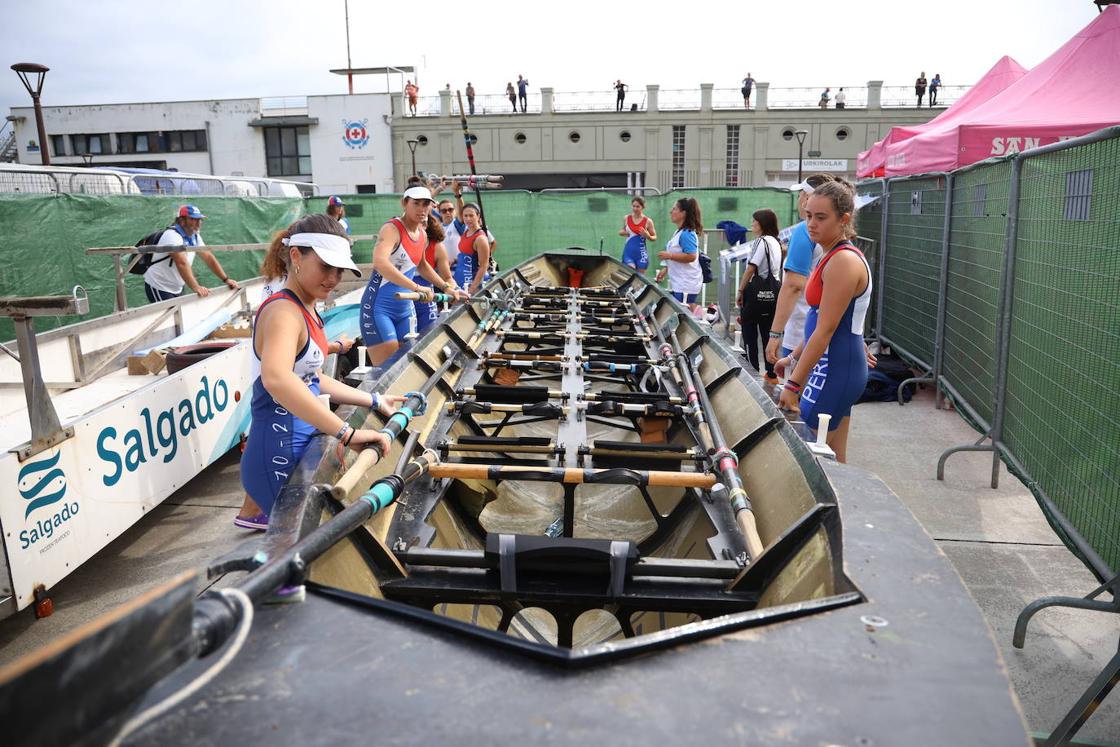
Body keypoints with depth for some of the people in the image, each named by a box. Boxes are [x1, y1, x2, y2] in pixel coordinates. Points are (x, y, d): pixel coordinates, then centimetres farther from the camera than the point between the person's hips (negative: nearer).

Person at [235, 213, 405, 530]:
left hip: (295, 445, 10)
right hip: (281, 455, -10)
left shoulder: (304, 310, 10)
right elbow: (276, 378, -42)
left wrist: (374, 401, 16)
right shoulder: (283, 311, -21)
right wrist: (347, 432, -44)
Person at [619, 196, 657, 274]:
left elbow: (655, 237, 3)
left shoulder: (648, 221, -4)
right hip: (628, 252, 1)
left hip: (641, 253, -1)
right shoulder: (626, 218, 4)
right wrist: (622, 232, -1)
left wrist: (648, 236, -18)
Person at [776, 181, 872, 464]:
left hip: (835, 368, -10)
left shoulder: (843, 261, -17)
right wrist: (794, 359, 24)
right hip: (835, 365, 10)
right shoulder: (834, 256, 13)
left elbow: (826, 330, -20)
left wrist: (794, 384, -18)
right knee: (834, 460, 14)